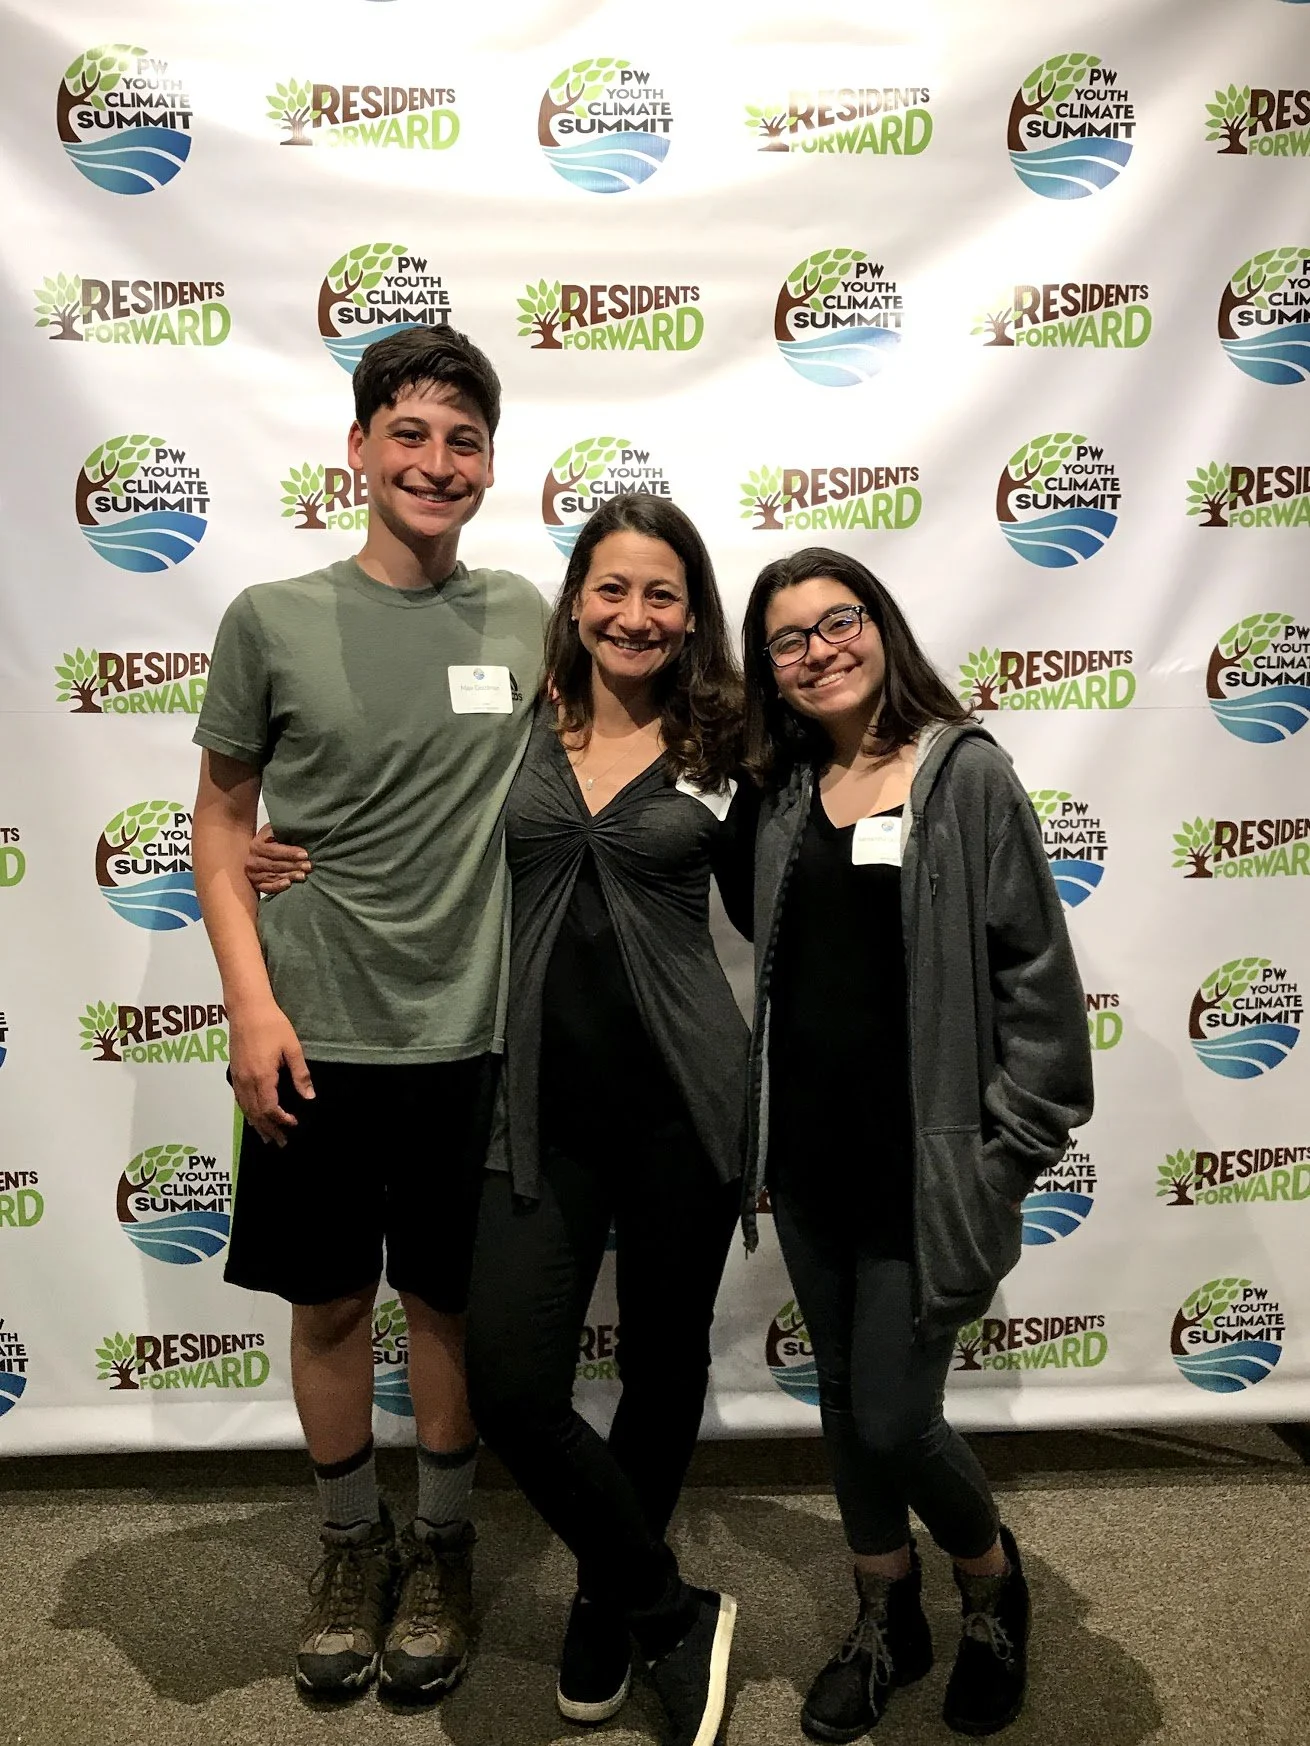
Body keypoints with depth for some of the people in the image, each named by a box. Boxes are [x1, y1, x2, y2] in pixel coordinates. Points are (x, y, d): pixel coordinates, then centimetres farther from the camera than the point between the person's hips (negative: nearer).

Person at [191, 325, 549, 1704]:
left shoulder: (528, 622, 3)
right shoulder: (273, 619, -2)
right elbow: (221, 821, 2)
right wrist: (252, 1002, -7)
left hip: (474, 1031, 1)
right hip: (315, 1033, 0)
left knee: (448, 1298, 13)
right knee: (329, 1300, 13)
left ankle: (441, 1548, 36)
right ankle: (353, 1546, 37)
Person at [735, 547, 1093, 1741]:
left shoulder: (967, 772, -8)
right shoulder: (784, 791, 6)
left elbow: (1034, 970, -9)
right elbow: (772, 964, 11)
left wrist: (1009, 1152, -11)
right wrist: (760, 1131, 6)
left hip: (922, 1162, -5)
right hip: (810, 1157, 5)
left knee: (894, 1419, 0)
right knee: (845, 1400, 17)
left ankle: (993, 1579, 34)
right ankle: (887, 1622, 40)